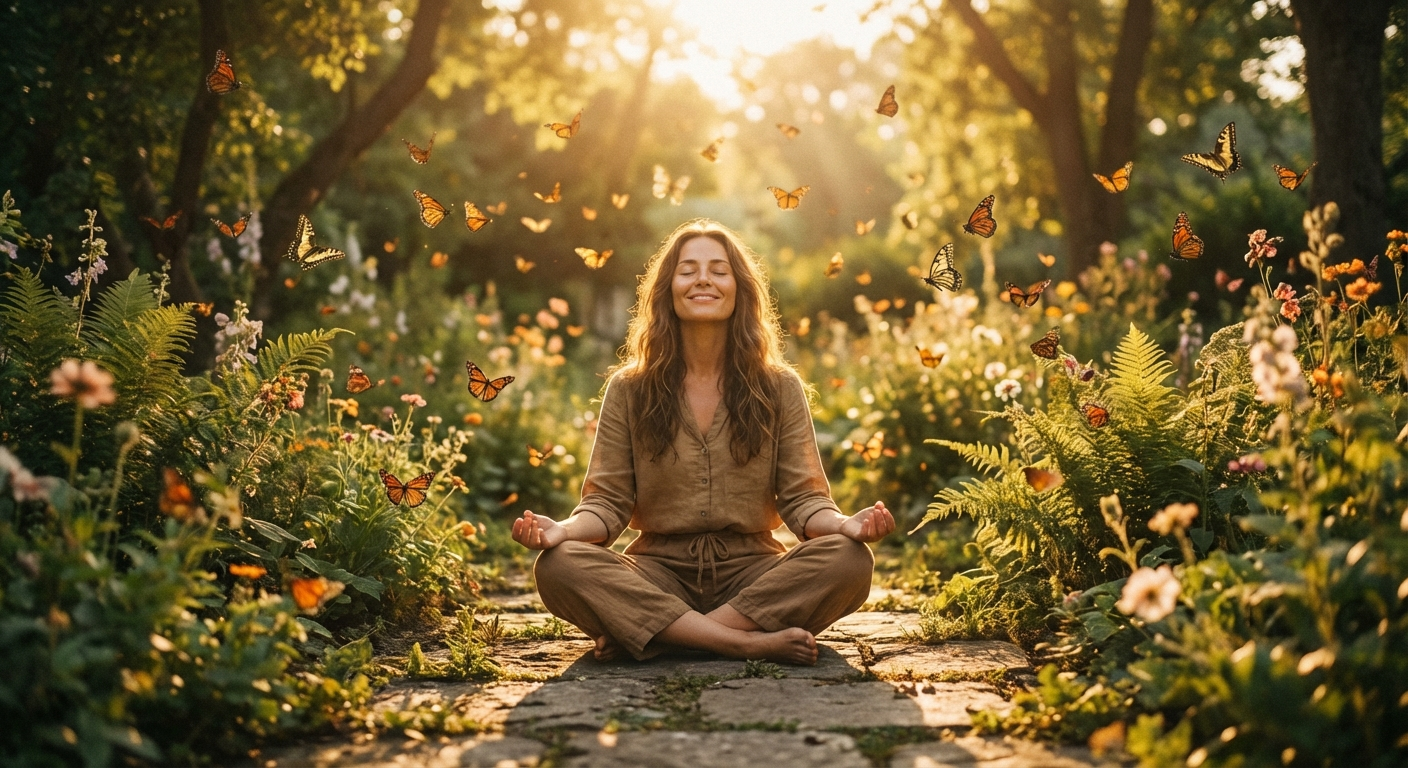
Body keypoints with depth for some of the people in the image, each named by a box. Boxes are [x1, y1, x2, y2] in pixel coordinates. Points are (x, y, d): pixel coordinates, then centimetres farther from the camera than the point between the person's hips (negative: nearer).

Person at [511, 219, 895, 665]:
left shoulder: (780, 388, 8)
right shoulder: (629, 390, 7)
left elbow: (802, 499, 3)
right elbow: (608, 502, 3)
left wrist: (846, 524, -20)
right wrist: (562, 529, -20)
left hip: (750, 571, 1)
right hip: (658, 572, -1)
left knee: (849, 560, -29)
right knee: (558, 565, -30)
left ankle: (643, 633, -27)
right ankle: (750, 642, -32)